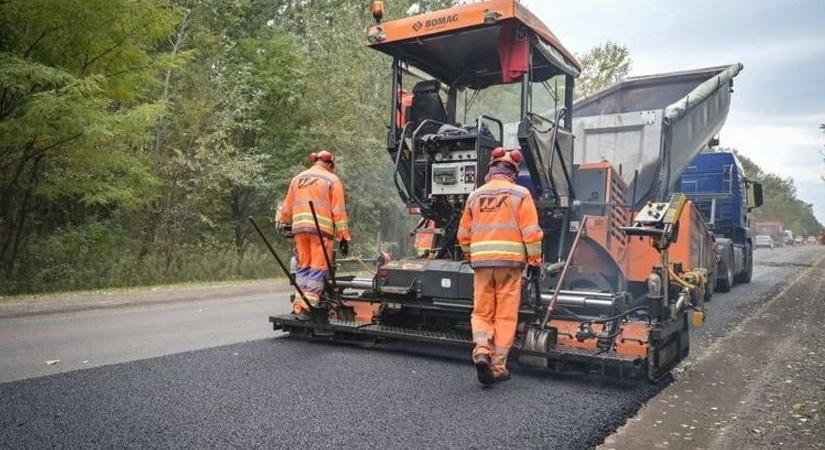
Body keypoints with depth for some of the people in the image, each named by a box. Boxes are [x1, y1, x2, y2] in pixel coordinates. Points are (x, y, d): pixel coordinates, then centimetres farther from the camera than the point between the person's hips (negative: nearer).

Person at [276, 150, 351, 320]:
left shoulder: (298, 178, 18)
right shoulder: (332, 179, 3)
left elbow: (287, 206, 23)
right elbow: (338, 212, -2)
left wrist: (282, 222, 39)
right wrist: (344, 237, -1)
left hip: (299, 228, 5)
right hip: (321, 229, -5)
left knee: (302, 268, 12)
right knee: (318, 268, -3)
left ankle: (299, 305, 8)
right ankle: (307, 307, -9)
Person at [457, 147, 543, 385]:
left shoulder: (475, 196, 10)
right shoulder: (520, 194, 0)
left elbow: (464, 233, 14)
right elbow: (531, 232, -5)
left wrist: (471, 258, 27)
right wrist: (534, 261, 3)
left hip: (481, 261, 3)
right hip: (510, 261, -2)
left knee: (481, 312, 10)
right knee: (505, 316, 4)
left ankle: (481, 352, -11)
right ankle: (498, 367, 7)